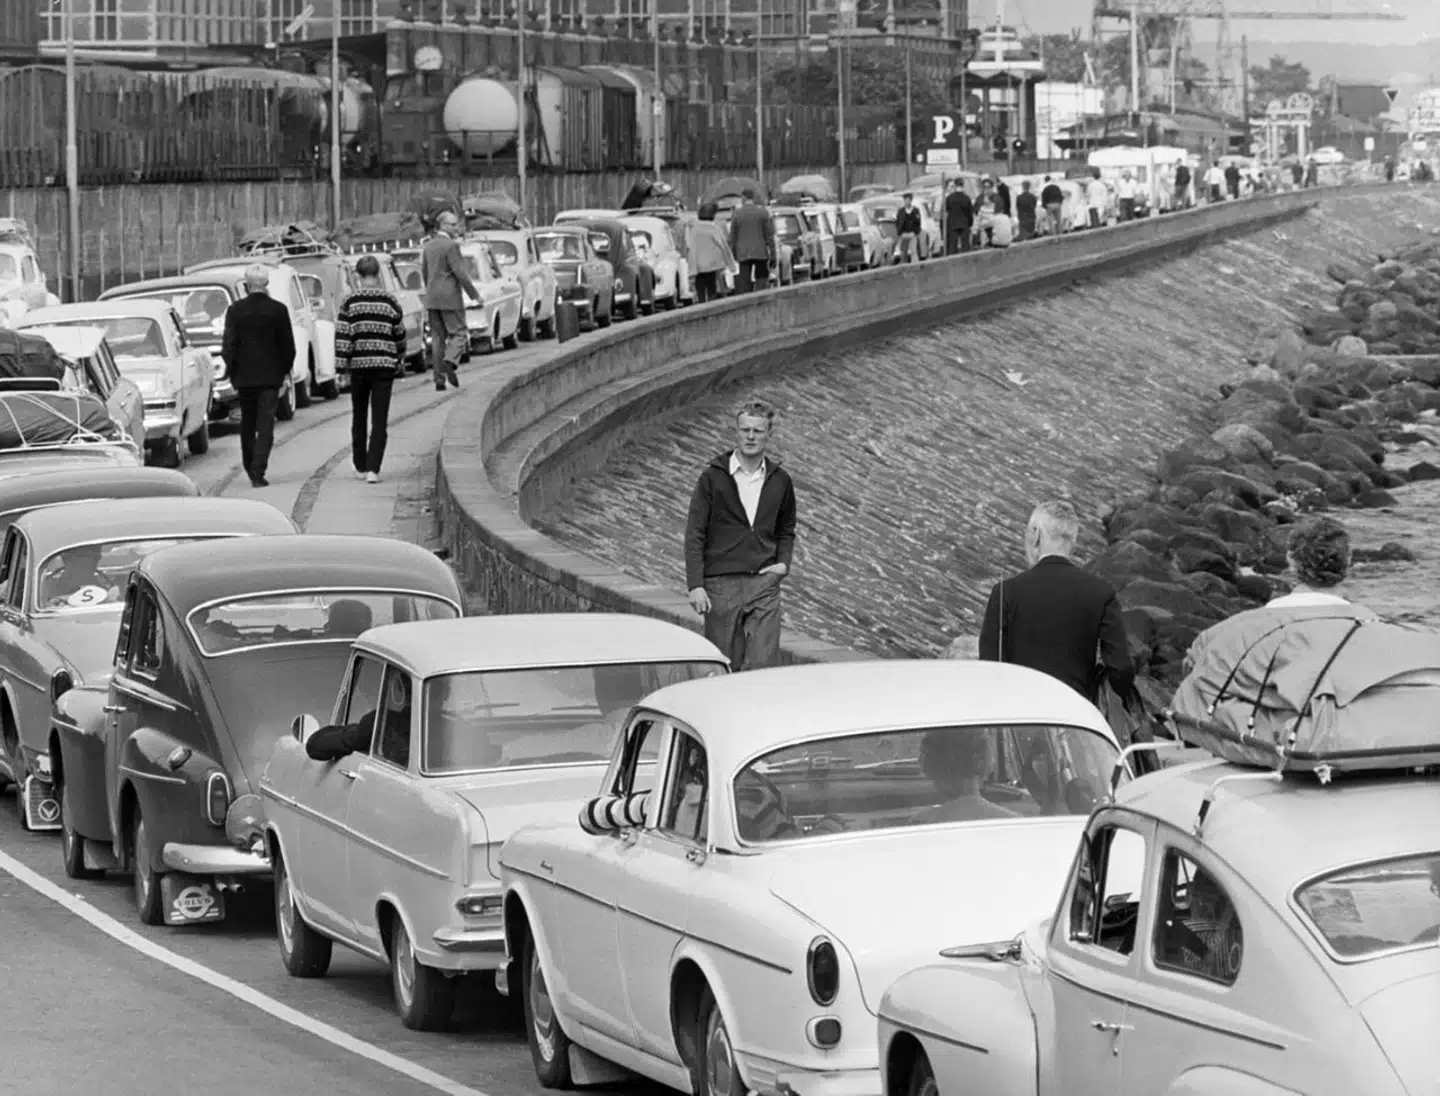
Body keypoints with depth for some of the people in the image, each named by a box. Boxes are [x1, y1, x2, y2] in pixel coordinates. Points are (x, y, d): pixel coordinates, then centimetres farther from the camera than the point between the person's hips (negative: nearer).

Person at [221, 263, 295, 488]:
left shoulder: (235, 310, -4)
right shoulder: (278, 310, -5)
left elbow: (229, 344, -4)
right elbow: (288, 345, -1)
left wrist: (230, 369, 7)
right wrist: (286, 369, 11)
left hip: (244, 376, 1)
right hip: (270, 375, -1)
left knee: (247, 425, 16)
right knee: (265, 425, -2)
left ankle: (251, 469, 22)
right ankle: (258, 473, -12)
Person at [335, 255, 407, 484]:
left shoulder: (350, 302, -3)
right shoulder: (390, 302, 0)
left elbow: (342, 335, -7)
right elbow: (400, 335, 7)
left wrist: (341, 365, -2)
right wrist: (400, 363, 19)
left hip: (359, 364, 0)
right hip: (384, 363, 0)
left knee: (359, 418, 15)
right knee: (379, 420, -1)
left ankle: (360, 466, 22)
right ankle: (373, 469, -12)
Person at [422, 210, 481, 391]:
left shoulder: (428, 246, 11)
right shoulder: (451, 246, -13)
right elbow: (460, 273, -17)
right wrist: (474, 294, -9)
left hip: (432, 299, 7)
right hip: (450, 297, -7)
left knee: (437, 337, 8)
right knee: (459, 333, -2)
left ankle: (439, 378, 5)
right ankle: (450, 363, -25)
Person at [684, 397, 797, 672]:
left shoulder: (780, 481, 9)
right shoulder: (713, 477, -1)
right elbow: (695, 534, -2)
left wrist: (783, 563, 6)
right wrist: (695, 585, -10)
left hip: (764, 584, 2)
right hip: (721, 584, -2)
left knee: (763, 666, -8)